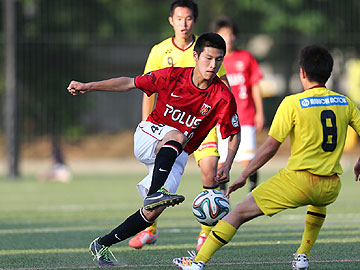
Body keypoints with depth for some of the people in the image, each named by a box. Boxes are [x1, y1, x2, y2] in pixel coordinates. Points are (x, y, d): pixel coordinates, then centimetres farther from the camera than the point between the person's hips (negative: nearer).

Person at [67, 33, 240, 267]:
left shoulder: (223, 97, -13)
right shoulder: (173, 76, -13)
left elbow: (234, 134, -1)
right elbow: (131, 83, -3)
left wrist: (226, 167, -17)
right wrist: (89, 87, -9)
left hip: (177, 155, 2)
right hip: (150, 135, -2)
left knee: (154, 212, -13)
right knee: (177, 135, -37)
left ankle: (102, 245, 3)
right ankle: (154, 193, -53)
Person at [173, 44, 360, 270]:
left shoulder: (292, 103, -7)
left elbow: (271, 147, -7)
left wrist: (244, 176, 1)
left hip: (299, 180, -5)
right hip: (331, 187, 5)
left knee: (239, 213, 3)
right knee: (319, 203, 42)